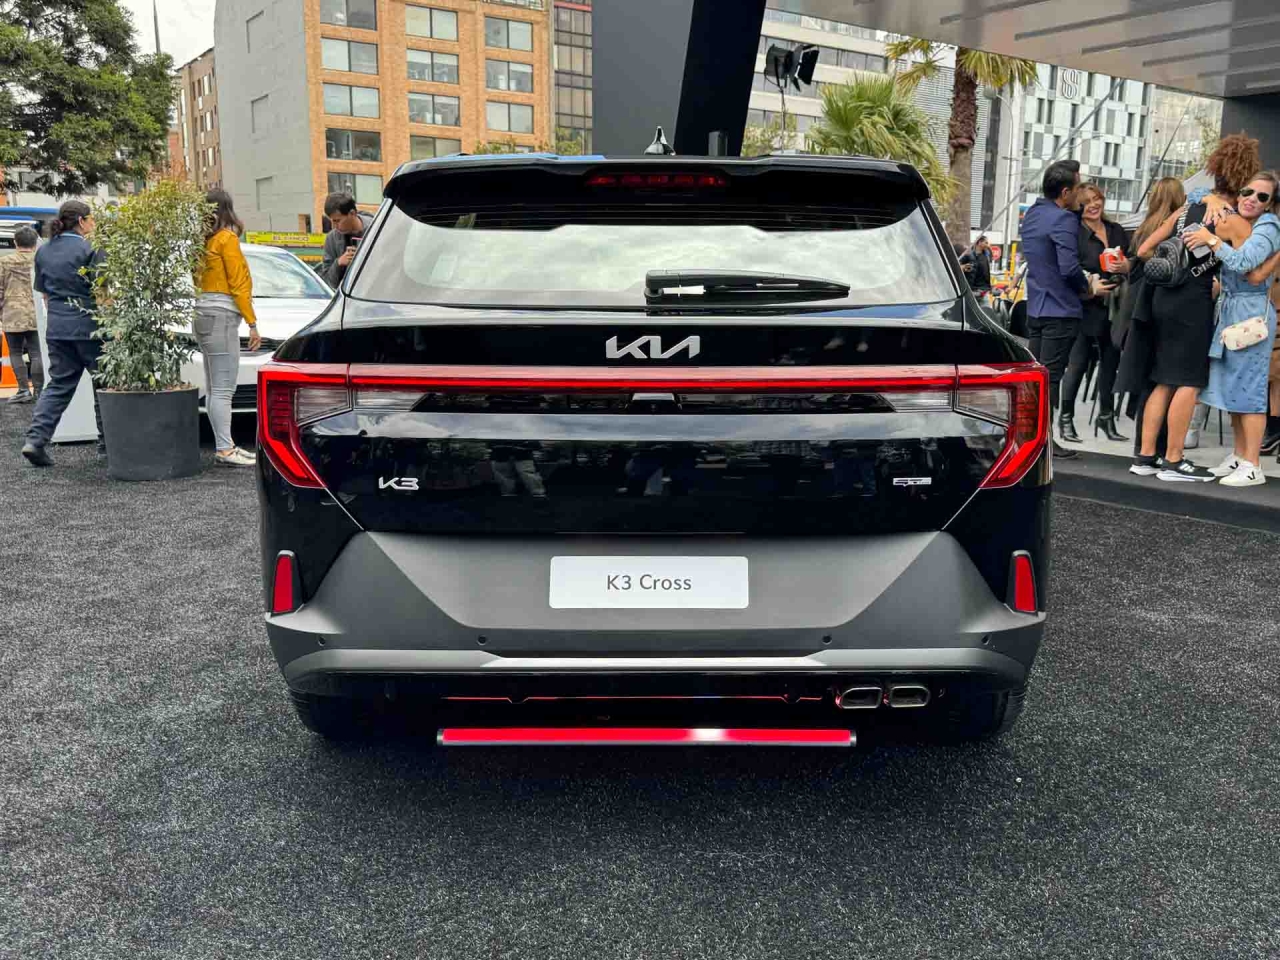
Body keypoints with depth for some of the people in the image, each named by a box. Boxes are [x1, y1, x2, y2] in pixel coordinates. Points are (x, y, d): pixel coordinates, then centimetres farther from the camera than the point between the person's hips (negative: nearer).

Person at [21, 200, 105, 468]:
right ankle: (107, 441, 13)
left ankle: (35, 440, -3)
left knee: (59, 384, 10)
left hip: (56, 328, 6)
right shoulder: (90, 250, -10)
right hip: (88, 325, -6)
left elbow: (45, 293, 17)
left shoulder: (43, 251, 11)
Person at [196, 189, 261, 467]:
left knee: (214, 389, 10)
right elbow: (238, 285, -11)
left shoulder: (204, 241, 15)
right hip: (221, 316, -9)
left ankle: (225, 446, 14)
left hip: (203, 315, 9)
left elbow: (198, 281, 13)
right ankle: (225, 451, -10)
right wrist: (252, 323, -11)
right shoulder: (227, 238, -7)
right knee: (222, 389, -10)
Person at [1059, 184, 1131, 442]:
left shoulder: (1117, 231, 13)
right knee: (1077, 363, -2)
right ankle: (1066, 417, 8)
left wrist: (1126, 267, -6)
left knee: (1111, 361, 11)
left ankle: (1106, 416, 23)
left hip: (1114, 309, 6)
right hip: (1087, 309, -6)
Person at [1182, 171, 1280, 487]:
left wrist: (1212, 240, -20)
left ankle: (1253, 467, -4)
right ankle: (1239, 456, 22)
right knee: (1232, 385, 12)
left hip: (1251, 312, -8)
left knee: (1247, 387, -7)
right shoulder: (1235, 221, 11)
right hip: (1229, 309, 8)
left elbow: (1242, 263, -24)